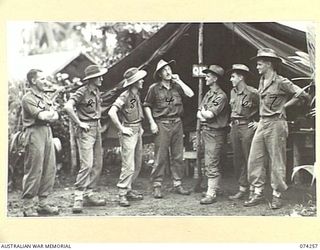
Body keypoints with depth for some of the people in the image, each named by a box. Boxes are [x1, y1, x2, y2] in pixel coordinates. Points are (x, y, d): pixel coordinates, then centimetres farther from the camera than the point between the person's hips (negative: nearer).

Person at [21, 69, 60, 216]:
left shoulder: (45, 98, 20)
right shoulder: (28, 98, -6)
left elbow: (55, 117, 11)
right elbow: (42, 116, -16)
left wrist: (46, 116, -9)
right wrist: (50, 113, 3)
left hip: (48, 132, 8)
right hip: (35, 133, -8)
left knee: (49, 169, 7)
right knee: (33, 171, -7)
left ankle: (43, 204, 15)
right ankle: (28, 206, 0)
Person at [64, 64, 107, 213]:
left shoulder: (97, 91, 13)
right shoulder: (82, 92, -13)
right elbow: (68, 107, -26)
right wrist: (79, 123, -20)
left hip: (96, 129, 9)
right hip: (85, 130, -9)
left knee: (98, 165, 9)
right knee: (86, 165, -14)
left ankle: (89, 194, 19)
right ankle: (78, 198, -9)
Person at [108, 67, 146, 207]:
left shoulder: (137, 95, 11)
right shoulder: (124, 96, -16)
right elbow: (112, 112, -26)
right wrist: (122, 129, -22)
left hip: (137, 131, 9)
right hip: (128, 133, -9)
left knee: (137, 165, 13)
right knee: (129, 166, -11)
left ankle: (128, 189, 23)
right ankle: (122, 194, -4)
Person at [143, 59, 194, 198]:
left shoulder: (177, 86, 9)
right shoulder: (154, 88, 0)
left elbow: (190, 94, -5)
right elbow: (147, 106, 4)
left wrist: (179, 81, -3)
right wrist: (152, 123, -4)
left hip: (177, 124, 4)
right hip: (162, 124, -4)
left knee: (178, 156, 7)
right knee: (160, 157, -5)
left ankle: (177, 185, 16)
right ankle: (157, 186, 2)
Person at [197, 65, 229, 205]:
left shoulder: (221, 96, -12)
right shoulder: (208, 94, 15)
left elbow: (209, 115, -20)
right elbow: (199, 114, 11)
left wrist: (203, 112, 1)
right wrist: (205, 115, -10)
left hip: (214, 132, -9)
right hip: (205, 130, 9)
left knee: (211, 164, -10)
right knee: (214, 163, 16)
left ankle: (211, 194, -10)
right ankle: (216, 187, 26)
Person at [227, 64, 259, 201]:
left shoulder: (252, 93, -10)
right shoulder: (233, 92, 13)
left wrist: (259, 122, -8)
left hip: (247, 127, -7)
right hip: (234, 127, 8)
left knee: (249, 159, -6)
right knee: (237, 159, 8)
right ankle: (243, 188, 15)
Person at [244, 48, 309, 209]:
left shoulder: (281, 82, -10)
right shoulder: (262, 82, 13)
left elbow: (302, 95, -12)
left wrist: (284, 106, -5)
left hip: (276, 124, -8)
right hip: (262, 123, 8)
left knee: (277, 162, 0)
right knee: (254, 159, 4)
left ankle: (277, 196, 9)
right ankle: (258, 193, 11)